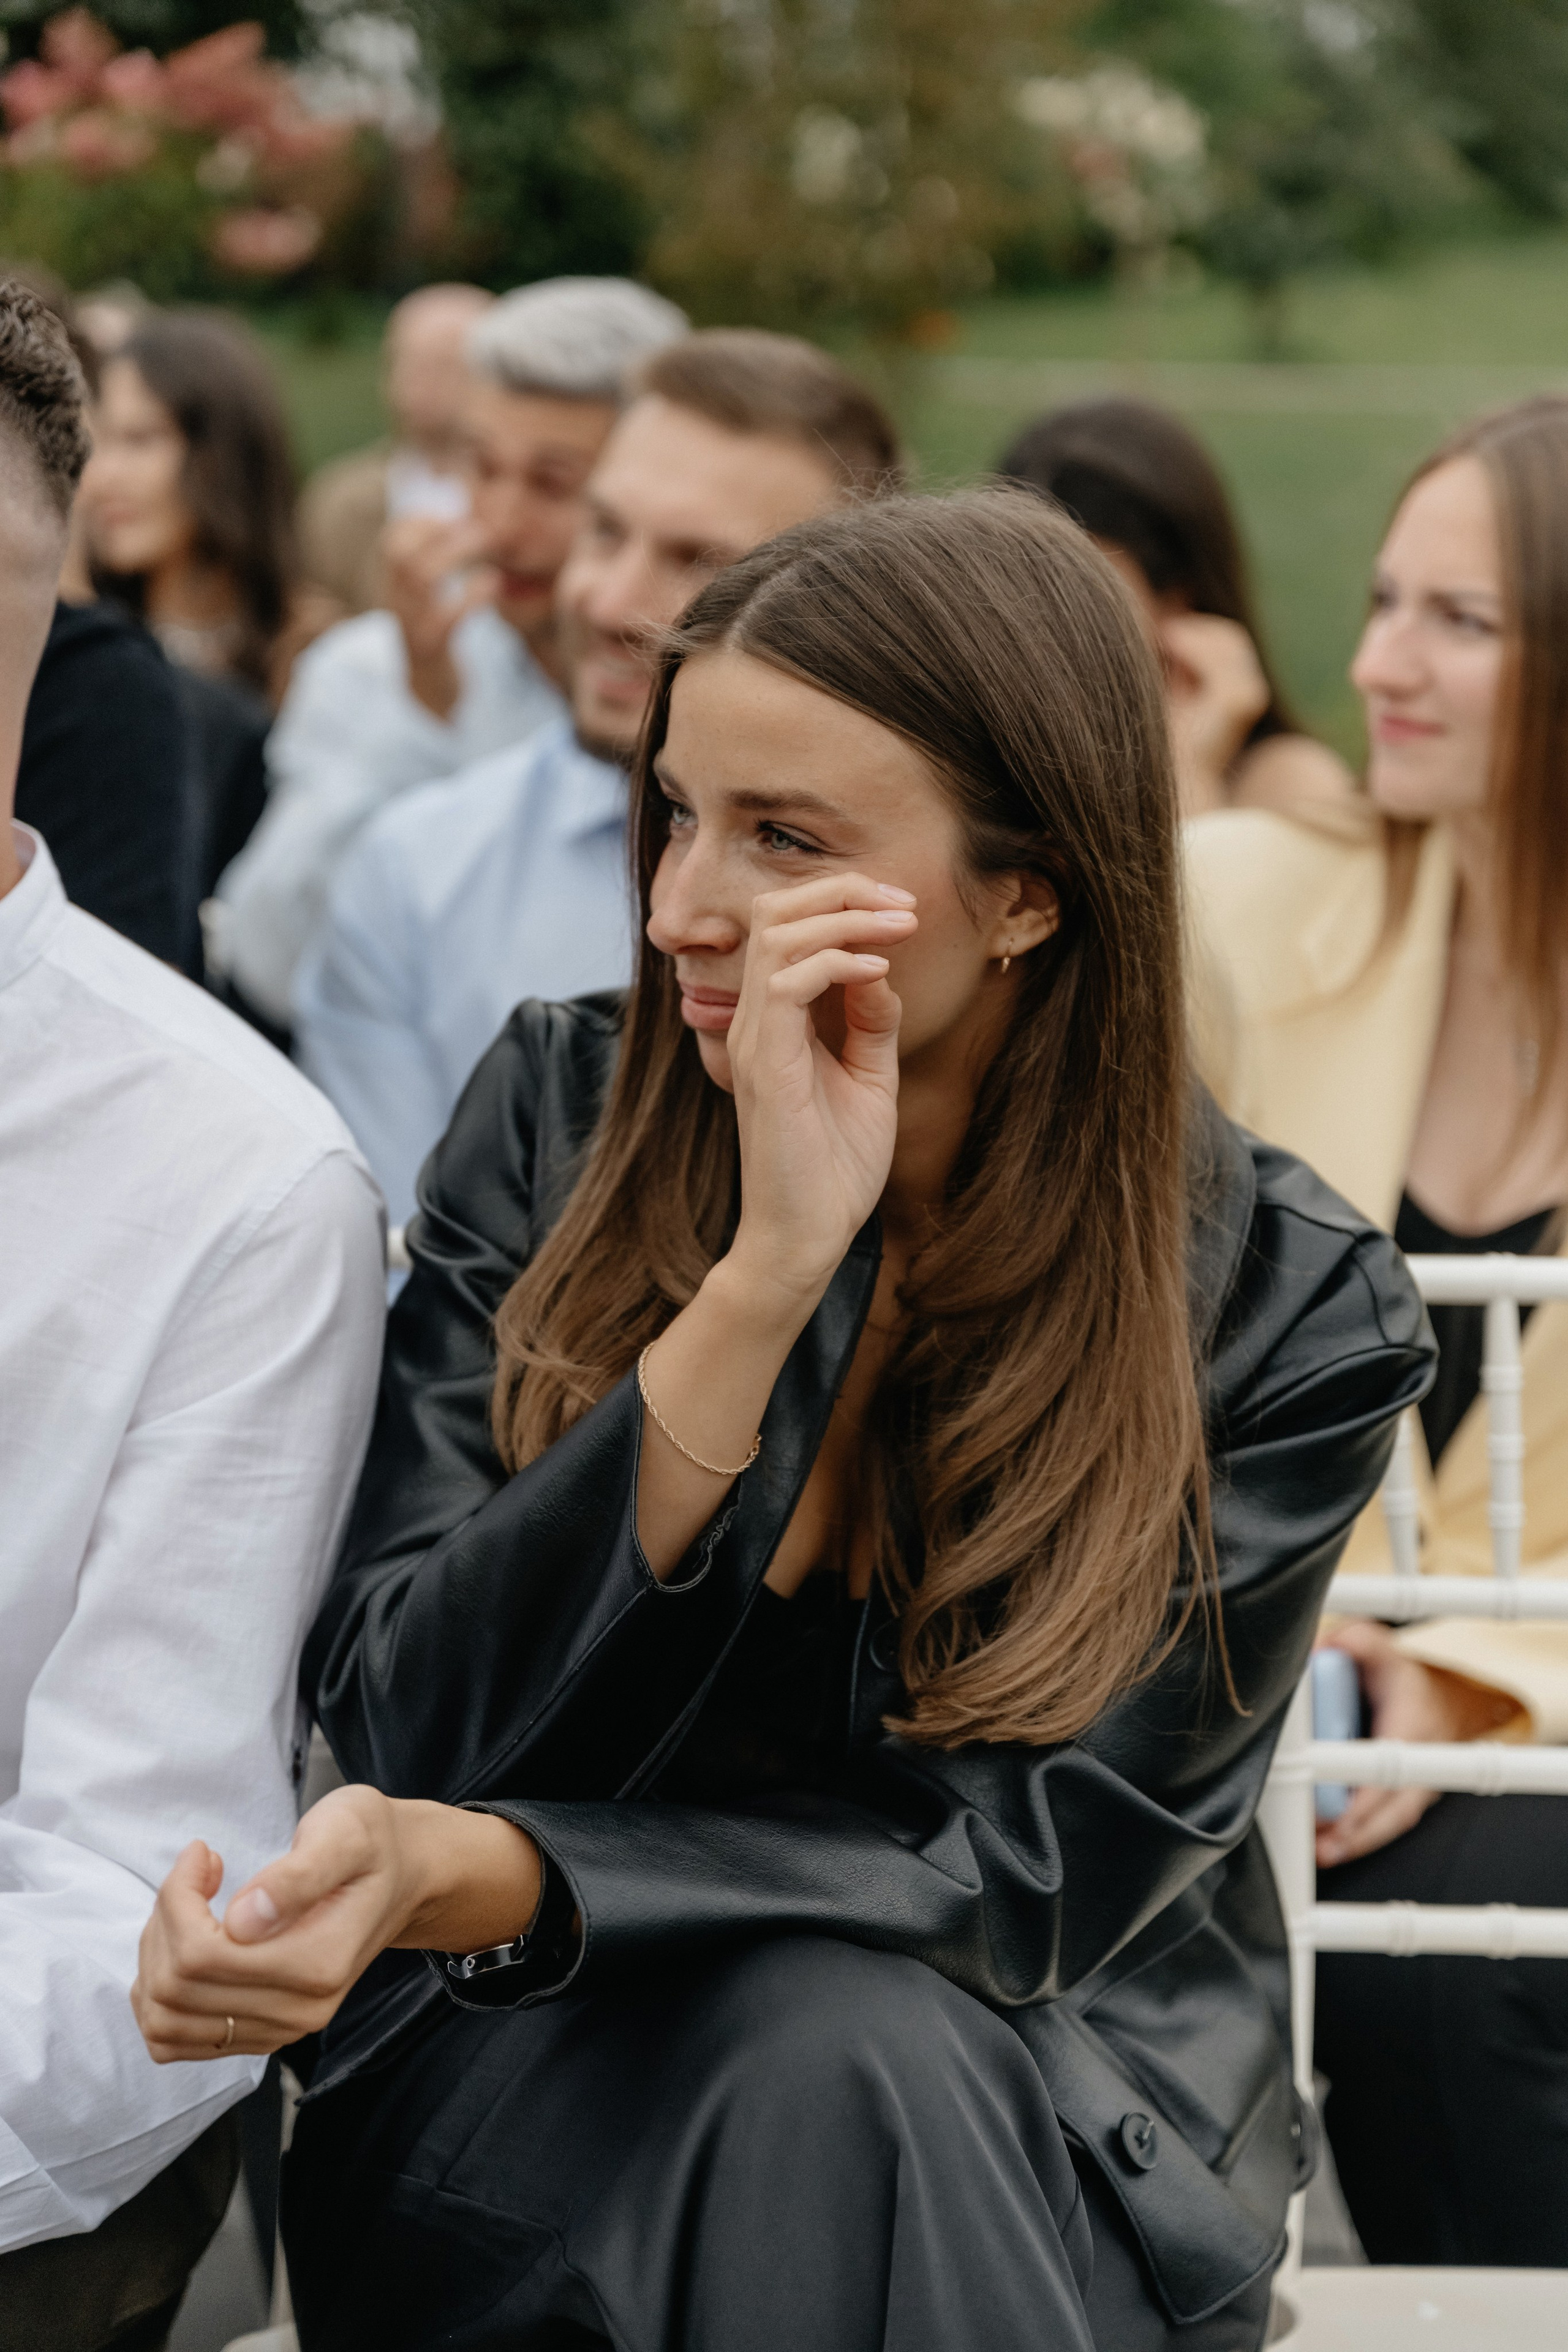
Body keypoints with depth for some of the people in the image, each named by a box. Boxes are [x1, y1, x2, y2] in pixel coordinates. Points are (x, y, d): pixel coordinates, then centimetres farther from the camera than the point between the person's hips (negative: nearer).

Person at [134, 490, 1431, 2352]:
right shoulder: (561, 1116, -1)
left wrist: (463, 1875, -30)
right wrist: (761, 1280, -23)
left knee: (849, 2066, -35)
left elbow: (1032, 1866, -14)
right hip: (526, 2088, 1)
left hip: (1036, 2125, 0)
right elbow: (407, 1716, -9)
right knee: (816, 2056, -34)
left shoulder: (1283, 1309, -8)